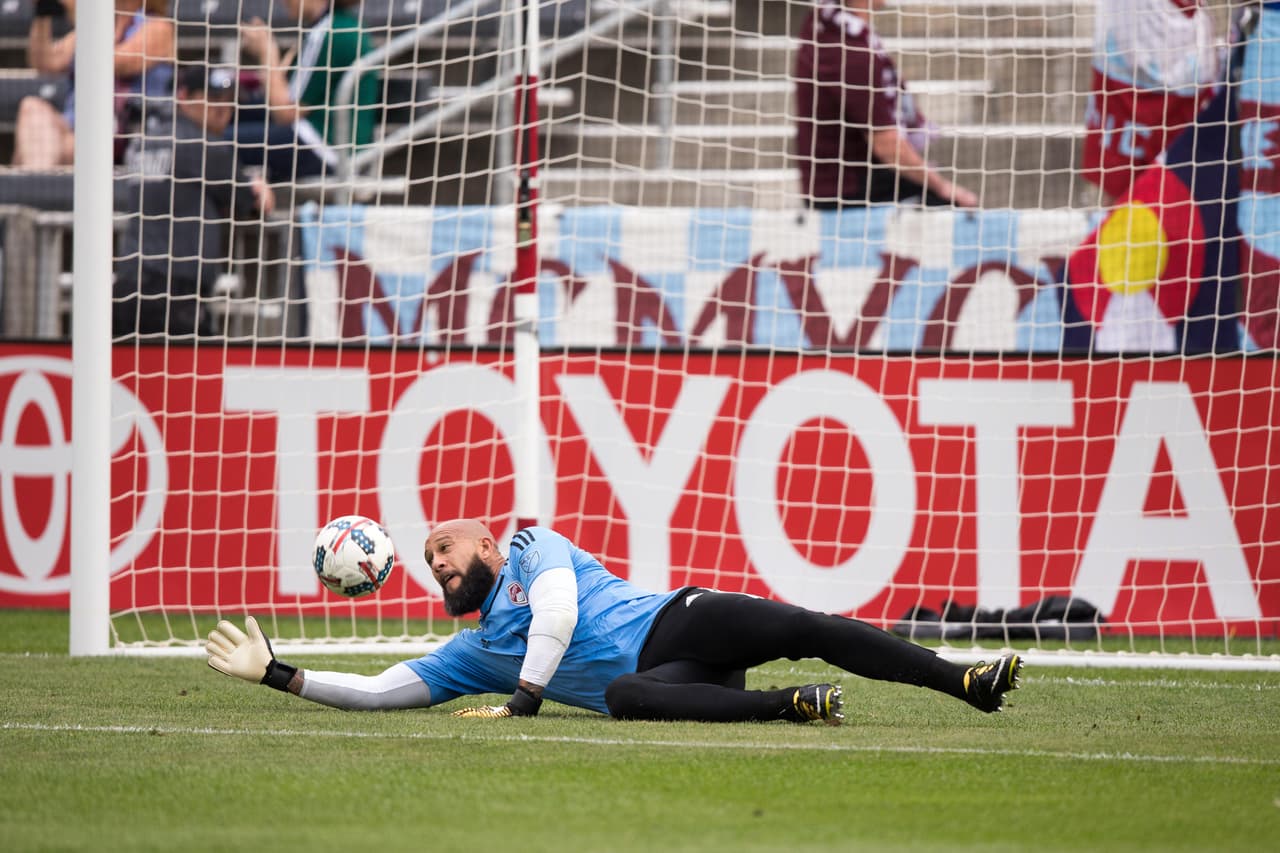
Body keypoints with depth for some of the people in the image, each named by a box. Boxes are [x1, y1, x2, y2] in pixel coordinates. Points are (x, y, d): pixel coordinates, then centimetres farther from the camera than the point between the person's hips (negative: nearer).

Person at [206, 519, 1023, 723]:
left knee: (808, 629, -26)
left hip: (678, 623, -2)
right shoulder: (470, 654, 27)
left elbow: (557, 611, -3)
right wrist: (278, 673, 16)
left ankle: (966, 681, -32)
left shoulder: (533, 549, 17)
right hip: (654, 679, 2)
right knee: (623, 695, -35)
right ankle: (792, 704, -44)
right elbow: (374, 691, 22)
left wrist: (526, 694, -11)